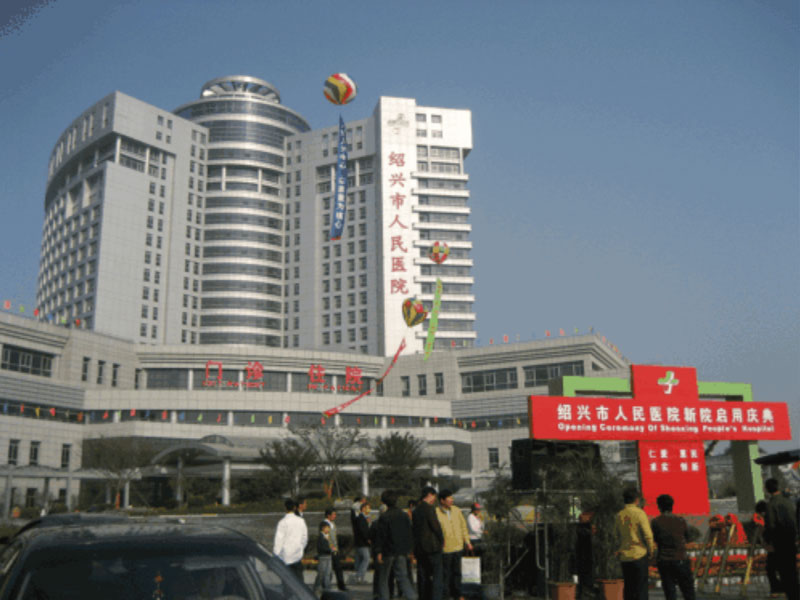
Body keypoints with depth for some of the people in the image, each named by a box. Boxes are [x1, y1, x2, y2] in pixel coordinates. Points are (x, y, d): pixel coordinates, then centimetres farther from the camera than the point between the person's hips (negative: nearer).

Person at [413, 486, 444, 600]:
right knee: (436, 574, -3)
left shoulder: (416, 510, 12)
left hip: (419, 547, 8)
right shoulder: (429, 508, -12)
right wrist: (442, 540, 2)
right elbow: (436, 526, -13)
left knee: (422, 575, 10)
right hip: (432, 545, -8)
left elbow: (413, 528, 15)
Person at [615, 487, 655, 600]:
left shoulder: (619, 515, 4)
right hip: (639, 554, -5)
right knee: (641, 587, 2)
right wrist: (651, 551, 0)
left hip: (624, 556, 5)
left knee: (628, 588, 13)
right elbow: (648, 535, -13)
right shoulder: (639, 513, -12)